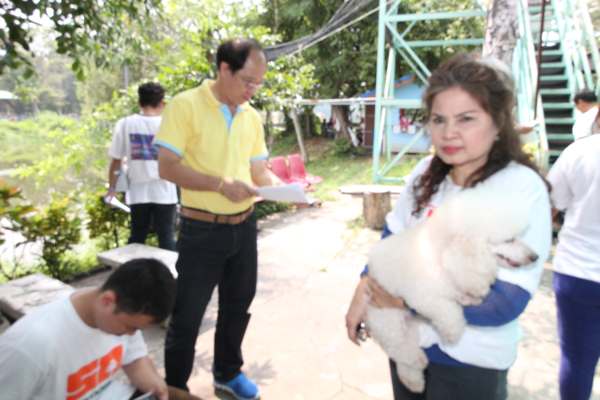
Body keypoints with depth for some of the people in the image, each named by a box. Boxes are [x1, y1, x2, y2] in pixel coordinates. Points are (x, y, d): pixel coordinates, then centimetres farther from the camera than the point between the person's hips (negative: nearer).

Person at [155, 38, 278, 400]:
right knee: (187, 315, 6)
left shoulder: (252, 116, 6)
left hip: (244, 227, 6)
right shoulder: (186, 105, -11)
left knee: (238, 305, 19)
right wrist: (222, 184, -25)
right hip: (202, 230, -6)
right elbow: (168, 167, -16)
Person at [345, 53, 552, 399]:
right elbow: (394, 237, 6)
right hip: (408, 338, 5)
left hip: (470, 360, -4)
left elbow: (505, 303, -24)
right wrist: (365, 289, -8)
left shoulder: (523, 188, -22)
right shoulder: (426, 172, -8)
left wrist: (407, 299, -20)